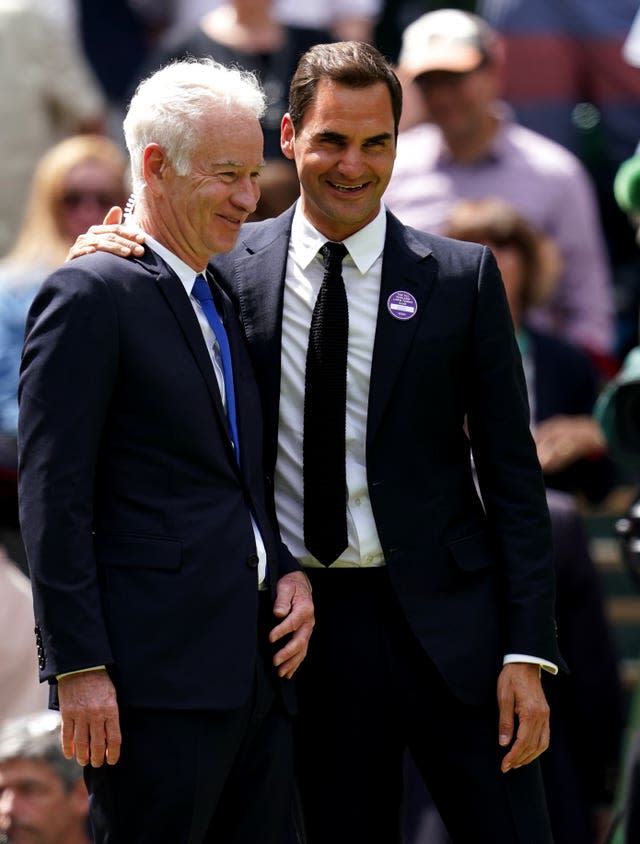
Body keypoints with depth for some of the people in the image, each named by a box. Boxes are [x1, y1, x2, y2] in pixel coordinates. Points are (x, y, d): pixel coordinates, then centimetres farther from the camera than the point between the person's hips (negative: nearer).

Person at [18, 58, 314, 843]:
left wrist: (288, 573, 6)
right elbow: (52, 498, -11)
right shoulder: (91, 296, -6)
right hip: (157, 675, -8)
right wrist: (79, 668, -17)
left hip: (256, 667, 8)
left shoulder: (222, 305, 21)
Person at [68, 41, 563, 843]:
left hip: (446, 619, -1)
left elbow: (511, 470, 1)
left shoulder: (461, 277, 0)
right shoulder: (232, 267, 3)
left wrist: (527, 652, -6)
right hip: (308, 621, 1)